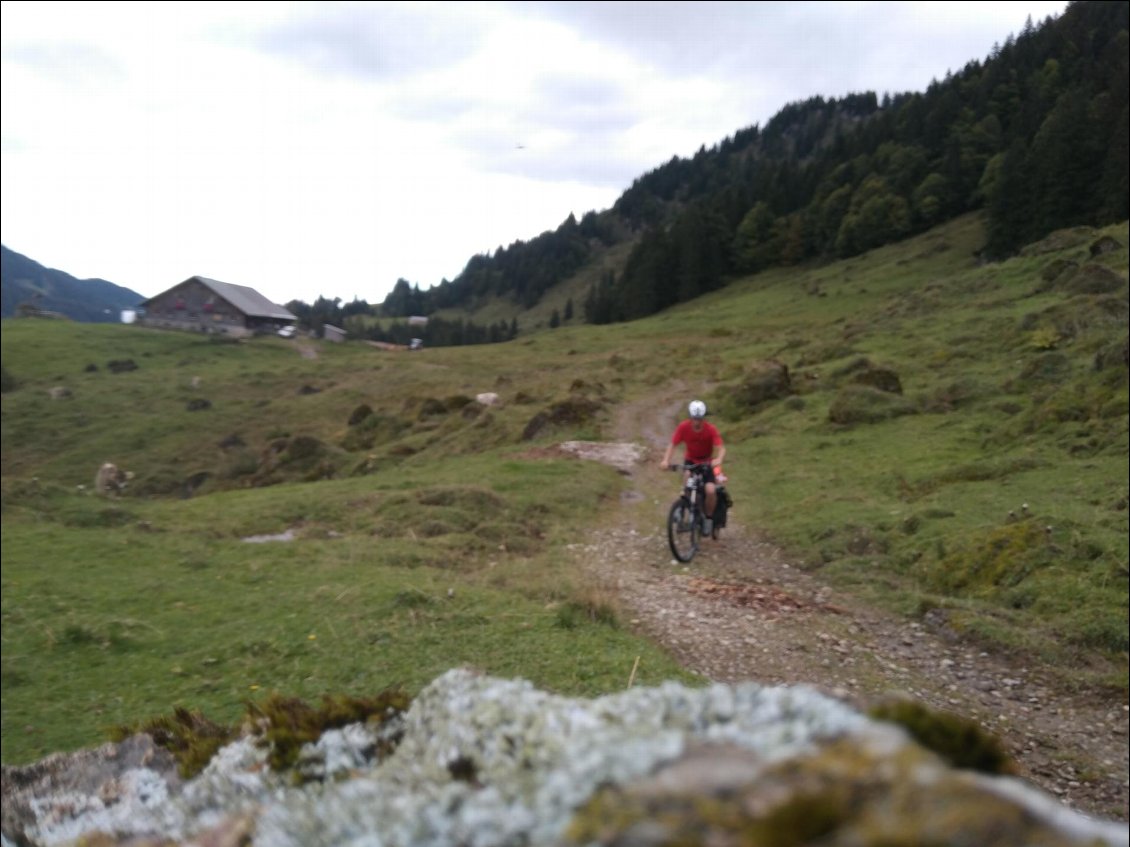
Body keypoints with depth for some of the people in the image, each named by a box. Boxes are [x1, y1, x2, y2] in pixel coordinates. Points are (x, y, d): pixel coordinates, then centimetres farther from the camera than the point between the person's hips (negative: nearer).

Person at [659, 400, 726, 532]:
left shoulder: (711, 429, -23)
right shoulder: (683, 427, -19)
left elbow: (721, 448, -31)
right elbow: (672, 444, -17)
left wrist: (718, 460, -53)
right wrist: (666, 460, -35)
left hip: (707, 462, -1)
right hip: (690, 461, 1)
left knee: (710, 490, -21)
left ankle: (709, 518, 6)